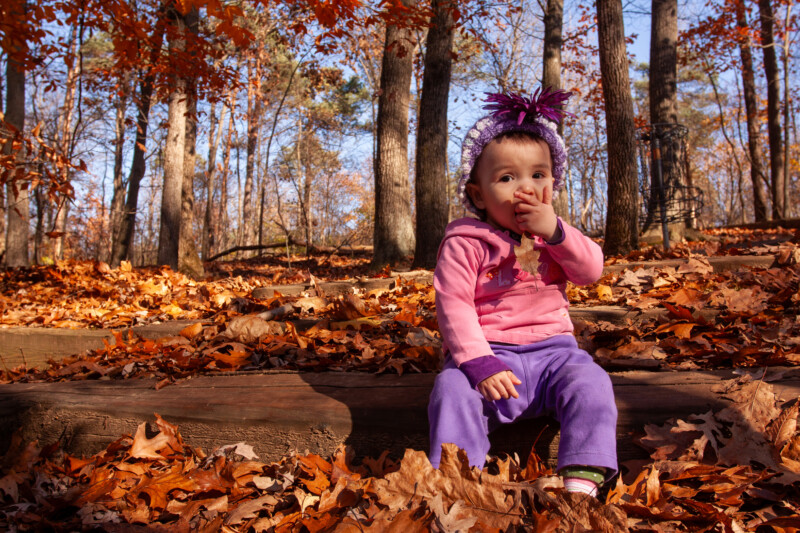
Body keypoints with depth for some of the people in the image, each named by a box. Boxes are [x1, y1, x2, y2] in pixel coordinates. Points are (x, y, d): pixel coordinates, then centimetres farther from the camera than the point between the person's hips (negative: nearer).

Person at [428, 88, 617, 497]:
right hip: (490, 353, -3)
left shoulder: (553, 233, 10)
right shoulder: (465, 242, -6)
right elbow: (453, 305, -14)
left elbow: (592, 270, -4)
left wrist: (555, 231, -21)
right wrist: (479, 363, -25)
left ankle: (581, 482, -24)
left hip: (552, 349, 3)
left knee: (590, 382, -23)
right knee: (453, 388, -29)